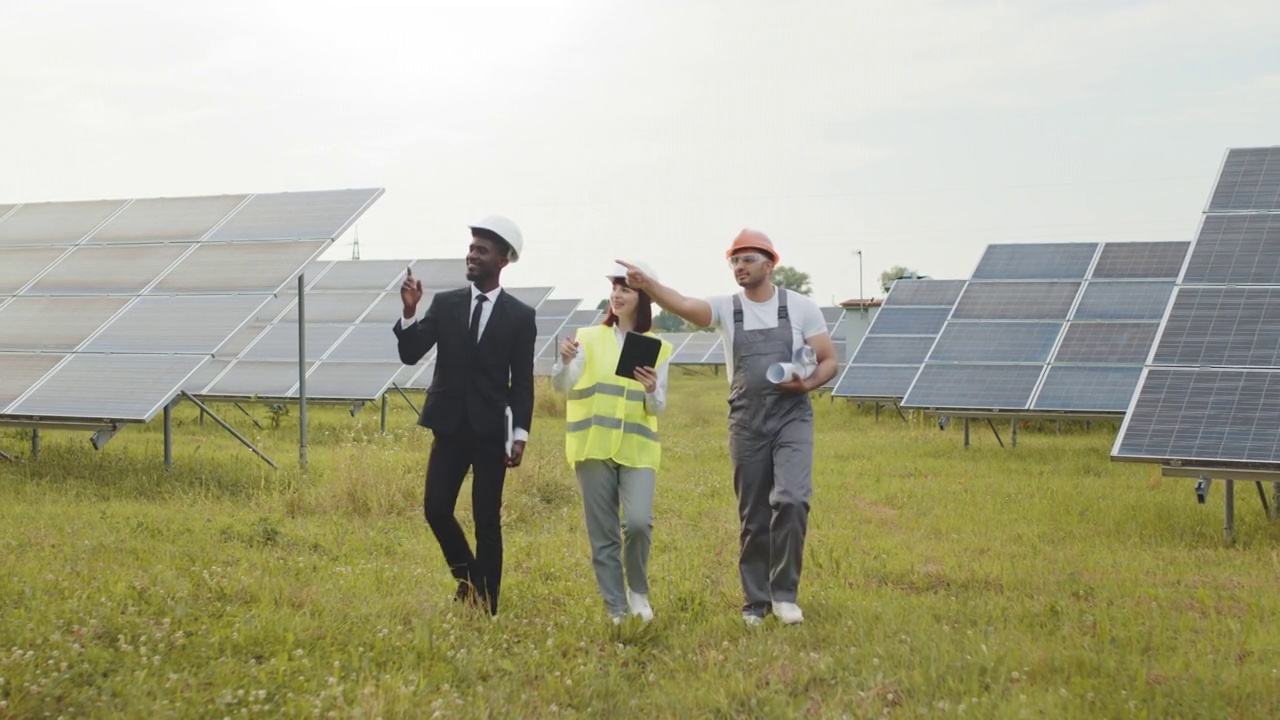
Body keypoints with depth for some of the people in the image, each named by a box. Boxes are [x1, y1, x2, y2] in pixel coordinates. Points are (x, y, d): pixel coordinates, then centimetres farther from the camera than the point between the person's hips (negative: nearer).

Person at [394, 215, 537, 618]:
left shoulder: (520, 316, -1)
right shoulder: (444, 304, 5)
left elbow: (522, 382, -1)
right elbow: (410, 355, -1)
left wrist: (520, 435, -9)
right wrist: (410, 312, -16)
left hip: (491, 432, -2)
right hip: (449, 427, 2)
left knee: (487, 521, 0)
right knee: (436, 509, -3)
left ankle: (486, 606, 9)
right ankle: (467, 576, 23)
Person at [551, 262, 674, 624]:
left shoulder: (657, 348, 7)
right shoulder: (590, 338, 5)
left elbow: (658, 409, 6)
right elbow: (562, 387, -3)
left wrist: (652, 390, -15)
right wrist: (565, 362, -23)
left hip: (638, 449, 0)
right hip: (595, 447, 0)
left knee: (638, 522, -16)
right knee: (602, 533, 2)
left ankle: (638, 590, 9)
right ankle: (615, 608, 14)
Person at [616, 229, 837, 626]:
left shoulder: (801, 307, -1)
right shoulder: (726, 307, 0)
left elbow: (829, 360, 3)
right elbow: (685, 305, -20)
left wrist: (807, 384, -18)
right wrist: (647, 284, -38)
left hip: (792, 418, -2)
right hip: (746, 423, 2)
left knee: (791, 500, -19)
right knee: (753, 515, 7)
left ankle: (784, 594, -5)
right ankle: (755, 601, 19)